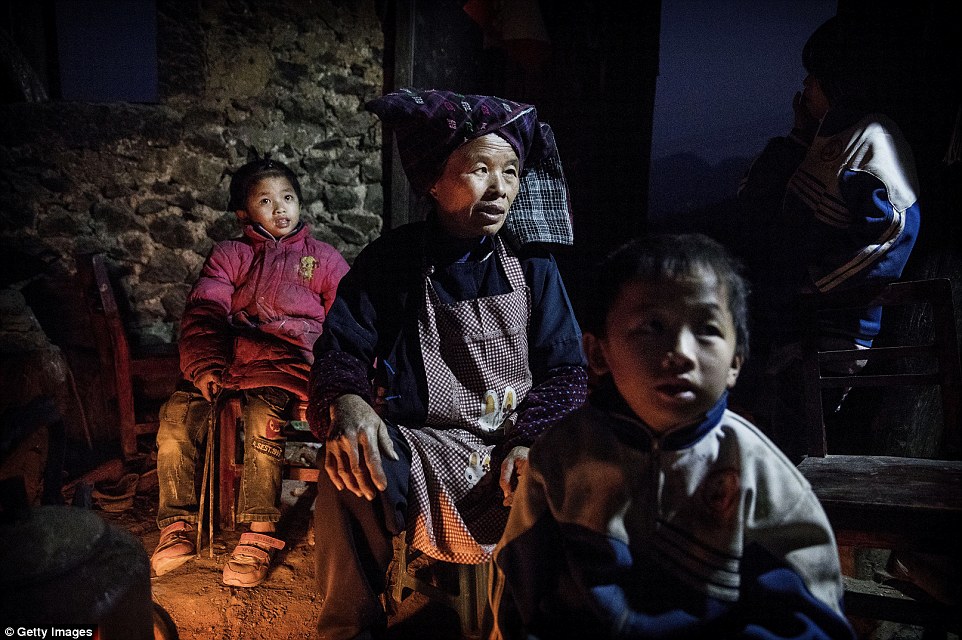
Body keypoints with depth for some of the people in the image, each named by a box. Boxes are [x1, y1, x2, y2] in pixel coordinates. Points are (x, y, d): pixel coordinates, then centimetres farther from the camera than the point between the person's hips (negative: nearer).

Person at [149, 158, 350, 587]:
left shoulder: (323, 258, 15)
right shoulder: (229, 254, 19)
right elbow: (202, 313, 6)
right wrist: (205, 366, -12)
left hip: (287, 358, -2)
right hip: (227, 354, 3)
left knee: (264, 417, -30)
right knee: (177, 415, -20)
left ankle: (259, 536, -17)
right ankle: (178, 529, -3)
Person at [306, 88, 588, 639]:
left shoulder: (532, 265, 5)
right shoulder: (392, 260, 3)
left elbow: (564, 368, 3)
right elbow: (341, 350, 0)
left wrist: (536, 440, -17)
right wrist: (347, 401, -25)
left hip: (515, 448, 2)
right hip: (417, 444, -1)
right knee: (349, 472, -30)